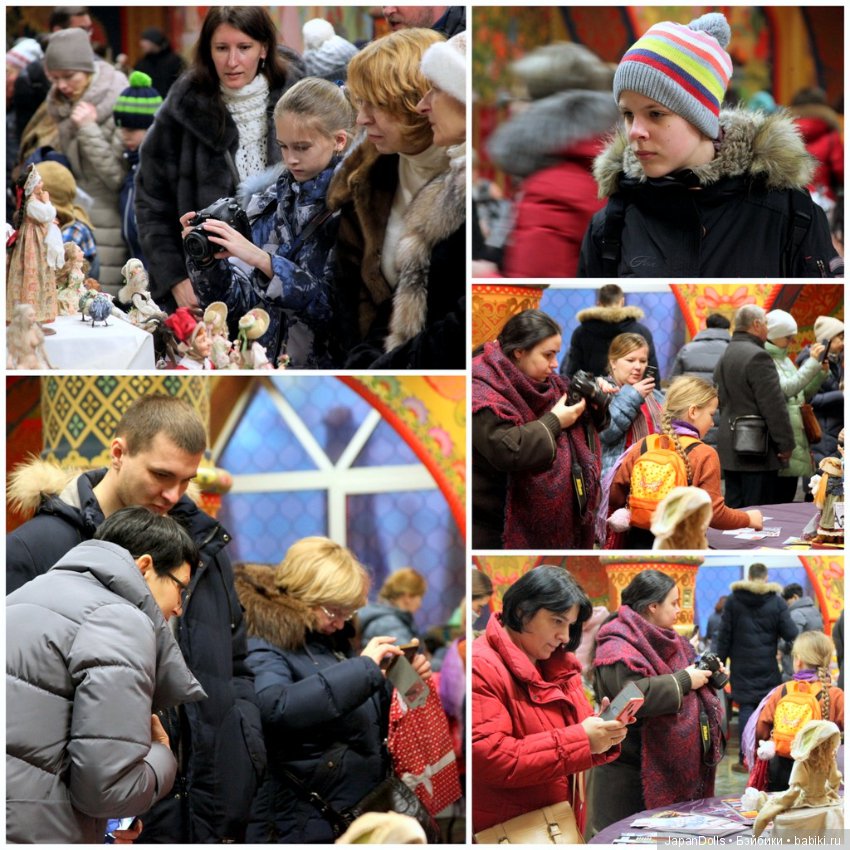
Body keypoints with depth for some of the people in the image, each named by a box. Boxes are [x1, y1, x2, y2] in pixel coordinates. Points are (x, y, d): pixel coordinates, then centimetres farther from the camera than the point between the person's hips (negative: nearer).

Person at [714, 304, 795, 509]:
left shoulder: (724, 358, 14)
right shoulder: (757, 357, -16)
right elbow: (774, 407, -17)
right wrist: (786, 444, -12)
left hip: (729, 451, 9)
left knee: (733, 508, 11)